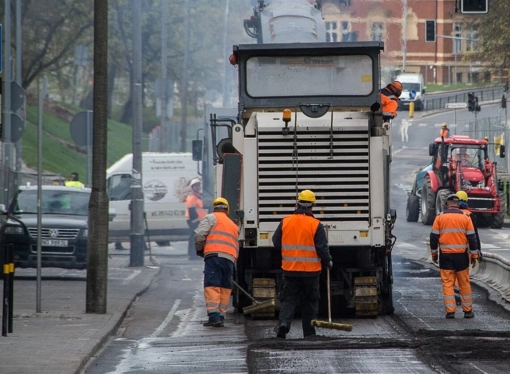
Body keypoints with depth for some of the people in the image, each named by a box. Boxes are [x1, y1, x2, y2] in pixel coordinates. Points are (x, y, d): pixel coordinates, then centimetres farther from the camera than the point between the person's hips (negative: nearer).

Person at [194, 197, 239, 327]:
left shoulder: (211, 218, 9)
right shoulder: (233, 225, 29)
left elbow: (199, 235, -3)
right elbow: (236, 248, 26)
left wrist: (200, 250, 14)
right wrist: (233, 262, 32)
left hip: (214, 255, -5)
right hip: (230, 258, 5)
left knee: (212, 287, -10)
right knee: (225, 288, 10)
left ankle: (214, 316, -21)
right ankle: (221, 316, 6)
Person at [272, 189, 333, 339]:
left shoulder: (285, 222, -1)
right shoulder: (316, 225, -10)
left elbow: (276, 243, 7)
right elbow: (322, 248, -10)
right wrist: (328, 261, 9)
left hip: (290, 270, 2)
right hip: (311, 270, -2)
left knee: (289, 299, 7)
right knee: (310, 301, 9)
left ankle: (284, 322, -18)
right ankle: (309, 332, 11)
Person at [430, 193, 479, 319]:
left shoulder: (440, 217, -1)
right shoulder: (465, 218, 0)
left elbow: (434, 237, 1)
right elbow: (471, 238, 1)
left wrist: (434, 253, 12)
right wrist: (474, 256, 8)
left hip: (445, 255, -1)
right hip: (461, 256, 1)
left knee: (447, 283, 2)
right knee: (464, 283, 8)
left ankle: (450, 311, -2)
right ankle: (468, 311, 12)